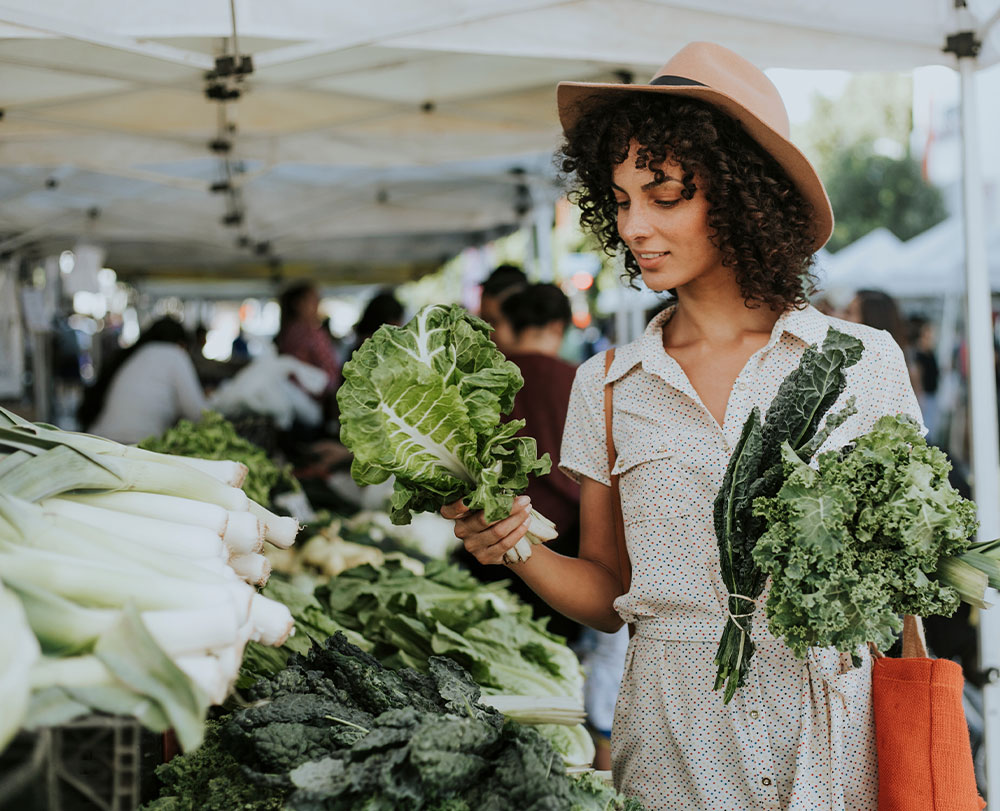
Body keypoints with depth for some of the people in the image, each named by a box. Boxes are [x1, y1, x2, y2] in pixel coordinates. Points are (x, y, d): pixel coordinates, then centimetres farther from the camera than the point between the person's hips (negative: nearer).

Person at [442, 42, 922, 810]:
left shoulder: (862, 363, 0)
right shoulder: (607, 386, 5)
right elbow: (607, 594, 9)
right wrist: (518, 548, -8)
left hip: (834, 738, -1)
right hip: (672, 738, 1)